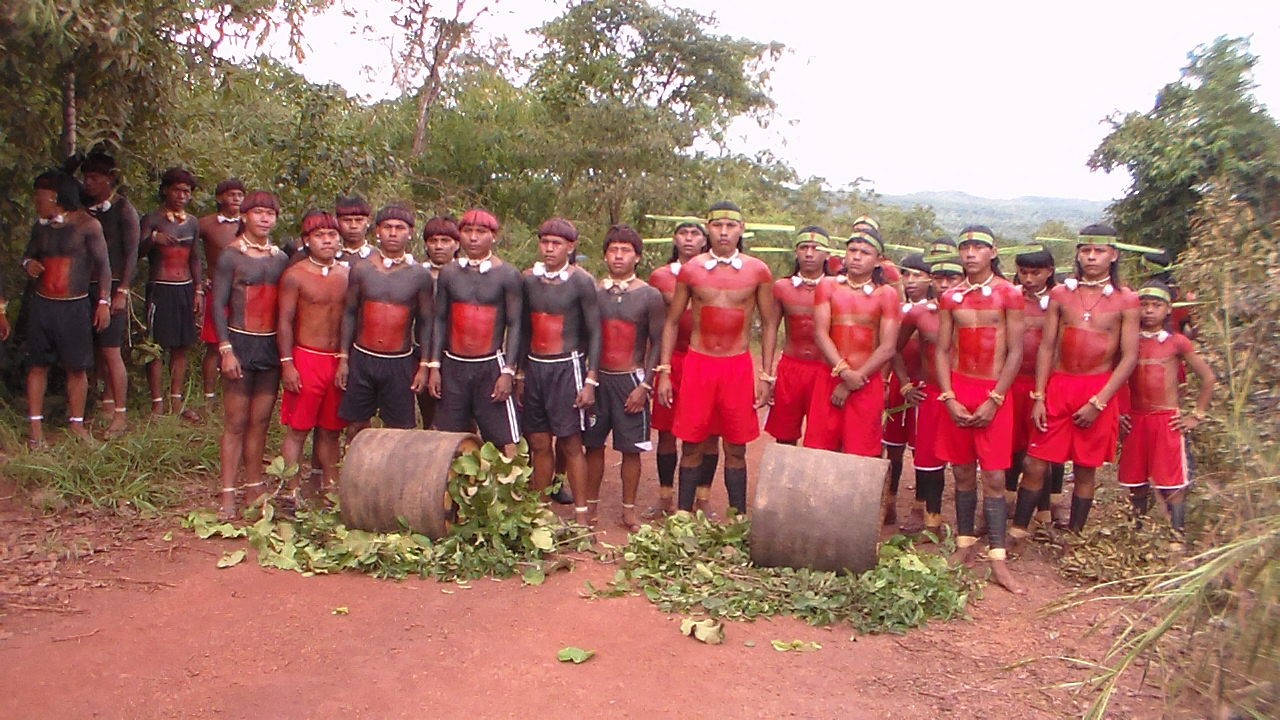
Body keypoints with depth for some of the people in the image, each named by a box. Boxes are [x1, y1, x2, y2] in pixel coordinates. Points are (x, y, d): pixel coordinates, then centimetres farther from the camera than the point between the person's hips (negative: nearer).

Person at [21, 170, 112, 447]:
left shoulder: (87, 225, -6)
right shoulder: (41, 226, 8)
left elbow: (103, 264, -4)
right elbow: (28, 253, 22)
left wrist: (104, 301, -7)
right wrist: (28, 263, -3)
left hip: (75, 307, -4)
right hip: (42, 305, 4)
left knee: (77, 367, 2)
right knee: (38, 365, 5)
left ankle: (77, 423, 12)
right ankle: (35, 426, 10)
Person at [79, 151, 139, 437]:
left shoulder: (123, 209, -4)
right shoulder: (85, 208, 12)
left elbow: (132, 254, -8)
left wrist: (122, 292, -13)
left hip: (111, 287, -5)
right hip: (87, 287, 6)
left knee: (111, 352, -7)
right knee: (97, 350, 7)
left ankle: (120, 415, -3)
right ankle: (107, 403, 17)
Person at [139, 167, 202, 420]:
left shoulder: (192, 222, 11)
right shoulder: (153, 219, -4)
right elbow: (138, 250, -17)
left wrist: (198, 291, 11)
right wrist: (153, 238, -38)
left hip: (186, 289, 5)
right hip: (160, 289, -5)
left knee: (181, 347, 8)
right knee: (156, 347, -2)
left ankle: (177, 401, 16)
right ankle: (158, 403, 4)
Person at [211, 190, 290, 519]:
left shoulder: (281, 258, 9)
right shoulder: (231, 255, -4)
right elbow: (218, 305, -7)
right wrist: (226, 350, -14)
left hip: (272, 345, 4)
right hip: (241, 342, -4)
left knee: (261, 421, 9)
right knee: (236, 422, -1)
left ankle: (254, 487, 19)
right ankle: (228, 494, 4)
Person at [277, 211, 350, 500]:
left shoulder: (347, 275, 9)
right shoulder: (295, 275, -4)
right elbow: (285, 322, -5)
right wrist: (287, 364, -11)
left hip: (339, 361, 4)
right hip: (305, 359, -4)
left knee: (330, 430, 11)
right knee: (297, 429, 0)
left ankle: (327, 486, 21)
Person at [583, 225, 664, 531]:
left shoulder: (650, 296, -3)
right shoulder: (593, 292, 3)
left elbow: (657, 343, -3)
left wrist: (644, 385, -9)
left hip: (631, 380, -2)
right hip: (597, 377, 2)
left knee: (631, 448, 4)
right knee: (593, 445, 9)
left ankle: (629, 509, 17)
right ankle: (590, 505, 22)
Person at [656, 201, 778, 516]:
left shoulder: (757, 271, 1)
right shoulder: (691, 269, 2)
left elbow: (769, 324, 5)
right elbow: (672, 322, 7)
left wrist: (765, 376, 0)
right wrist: (664, 372, 1)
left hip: (738, 366, 0)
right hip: (698, 363, 0)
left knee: (735, 450, 6)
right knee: (692, 446, 5)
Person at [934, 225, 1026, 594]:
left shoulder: (1009, 294, -2)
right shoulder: (951, 297, 7)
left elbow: (1015, 351, -5)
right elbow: (942, 350, 6)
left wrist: (994, 400, -11)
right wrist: (949, 398, -5)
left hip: (994, 394, -3)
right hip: (958, 390, 3)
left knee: (994, 478, -5)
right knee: (963, 474, 8)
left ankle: (998, 561, -3)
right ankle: (964, 545, 20)